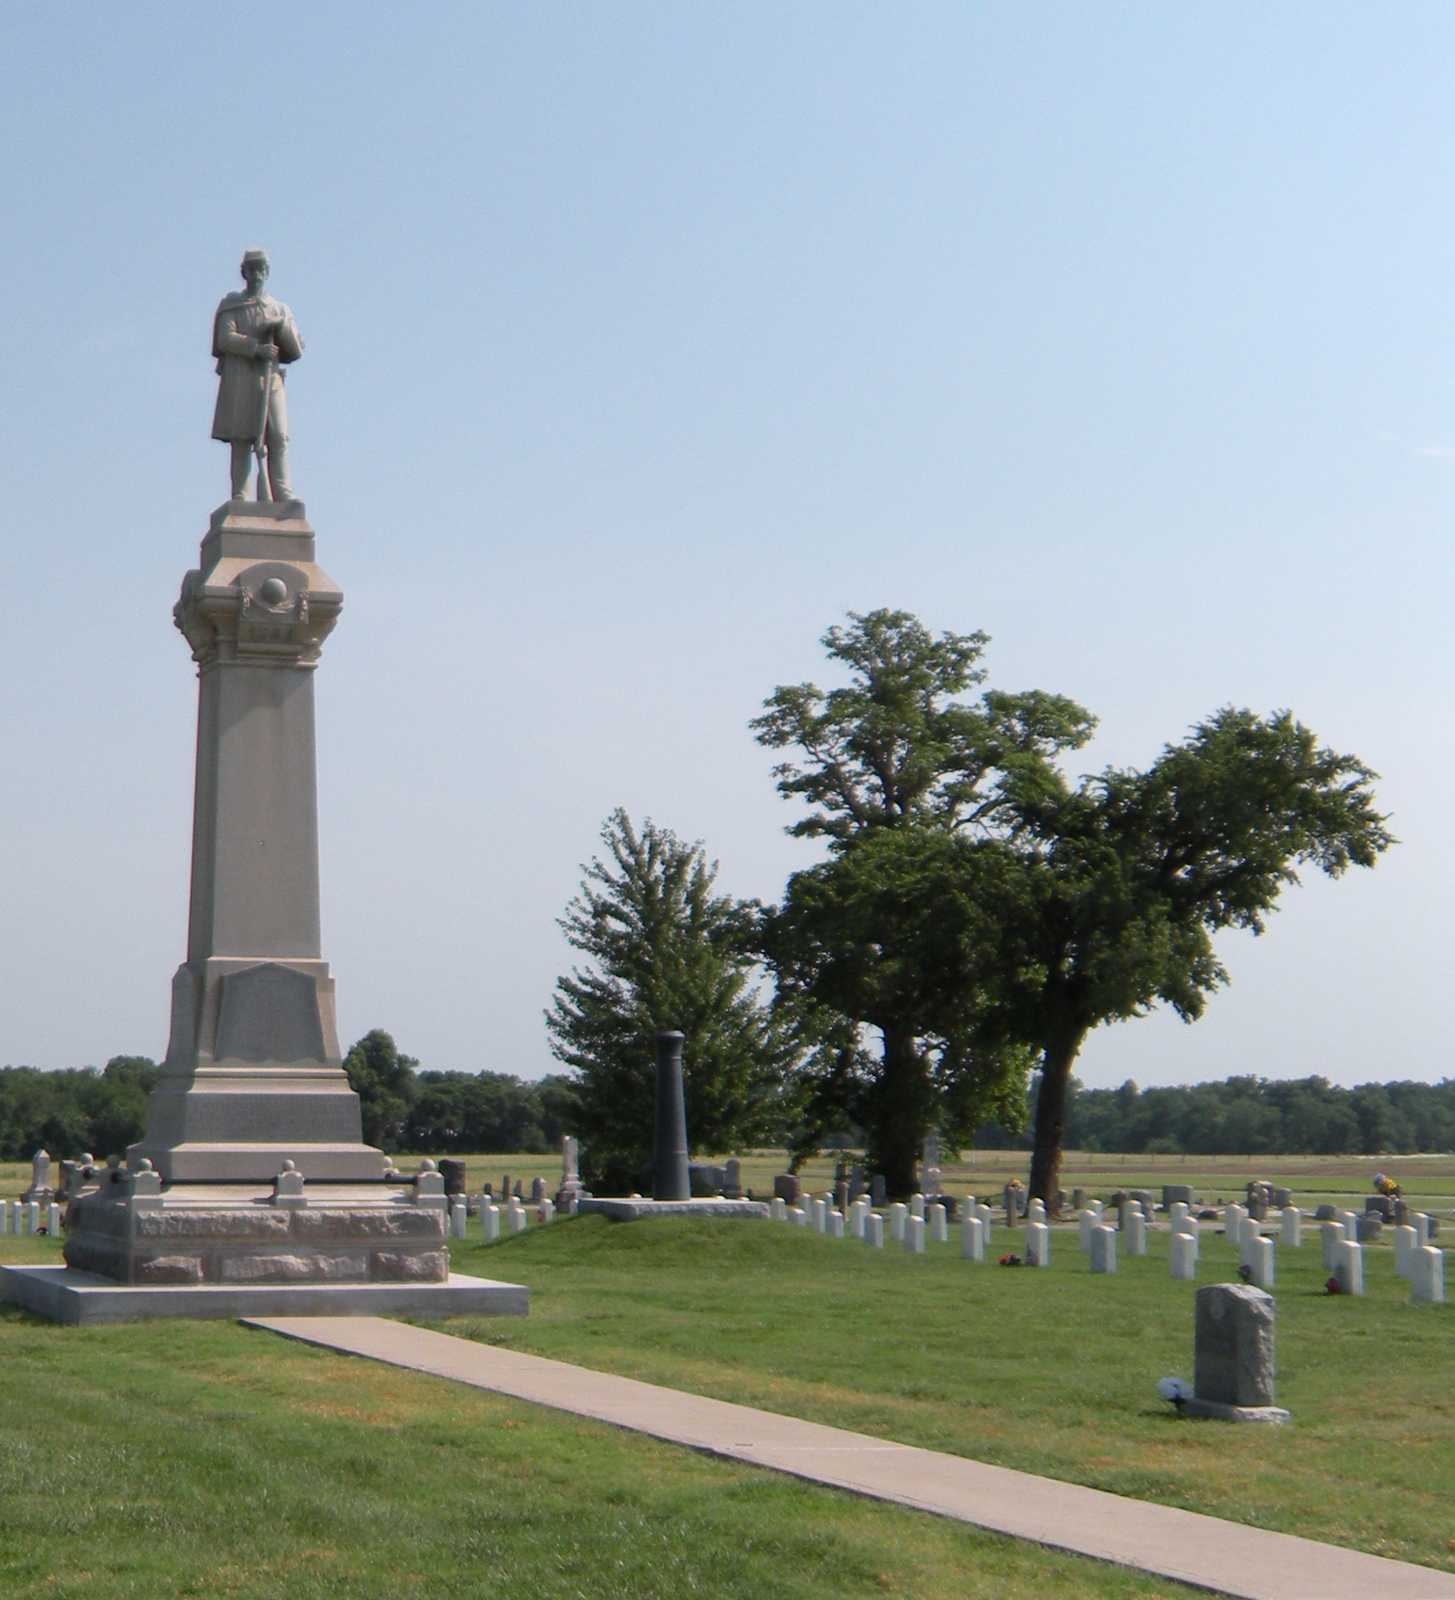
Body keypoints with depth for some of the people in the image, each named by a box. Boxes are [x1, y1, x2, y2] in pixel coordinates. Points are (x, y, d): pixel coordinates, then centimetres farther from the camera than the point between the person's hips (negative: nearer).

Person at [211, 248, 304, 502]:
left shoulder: (280, 309, 19)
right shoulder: (230, 305, 12)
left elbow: (297, 350, 12)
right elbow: (225, 338, -3)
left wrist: (281, 328, -6)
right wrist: (256, 347, -17)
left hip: (270, 380, 2)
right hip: (239, 383, -2)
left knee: (278, 439, -8)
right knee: (241, 441, -6)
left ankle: (282, 495, -8)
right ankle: (240, 497, -8)